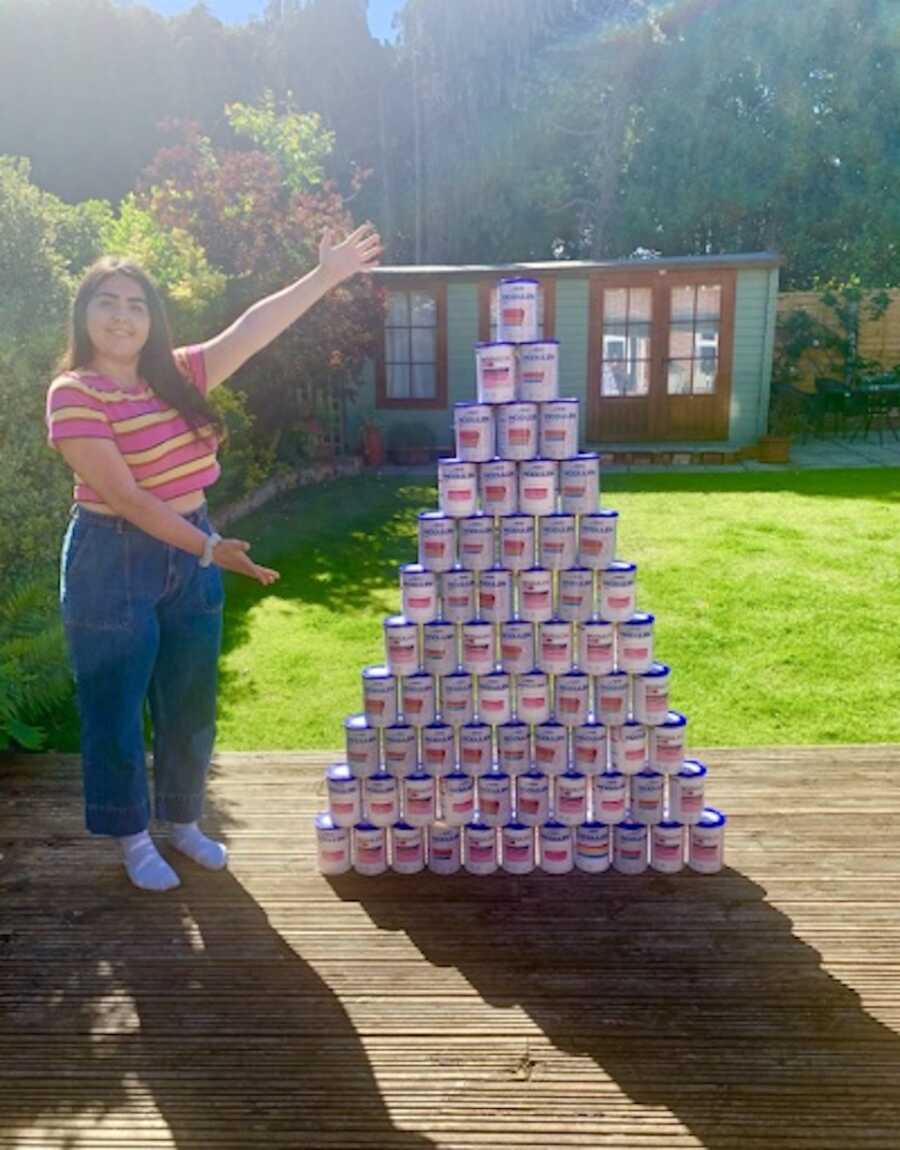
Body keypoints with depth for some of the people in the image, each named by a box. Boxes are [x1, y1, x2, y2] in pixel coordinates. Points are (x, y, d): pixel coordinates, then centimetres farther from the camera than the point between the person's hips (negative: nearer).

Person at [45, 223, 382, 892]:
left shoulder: (179, 377, 4)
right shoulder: (73, 393, -12)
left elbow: (254, 329, -5)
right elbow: (122, 495, -20)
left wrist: (328, 274, -12)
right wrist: (210, 548, -27)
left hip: (190, 556, 6)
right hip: (112, 564, -5)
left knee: (189, 705, 15)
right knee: (116, 711, 8)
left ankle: (184, 821, 35)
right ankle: (133, 838, 28)